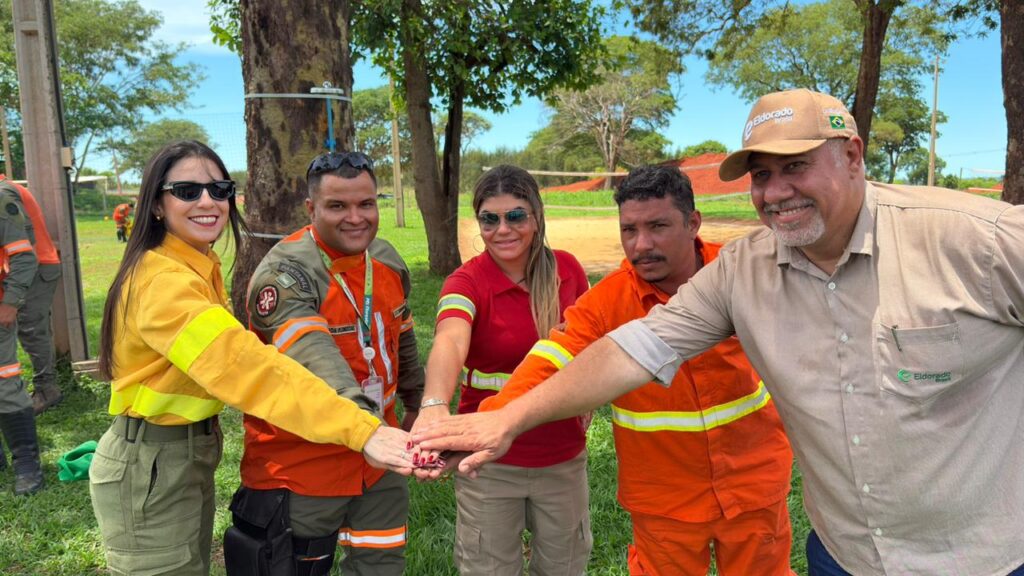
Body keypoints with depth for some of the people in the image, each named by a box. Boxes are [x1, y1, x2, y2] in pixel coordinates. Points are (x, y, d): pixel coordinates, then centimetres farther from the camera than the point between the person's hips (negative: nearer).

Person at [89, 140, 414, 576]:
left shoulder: (199, 268, 6)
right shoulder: (163, 280, -26)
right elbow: (245, 365, -40)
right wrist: (360, 430, -49)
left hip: (186, 456, 9)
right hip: (151, 468, -9)